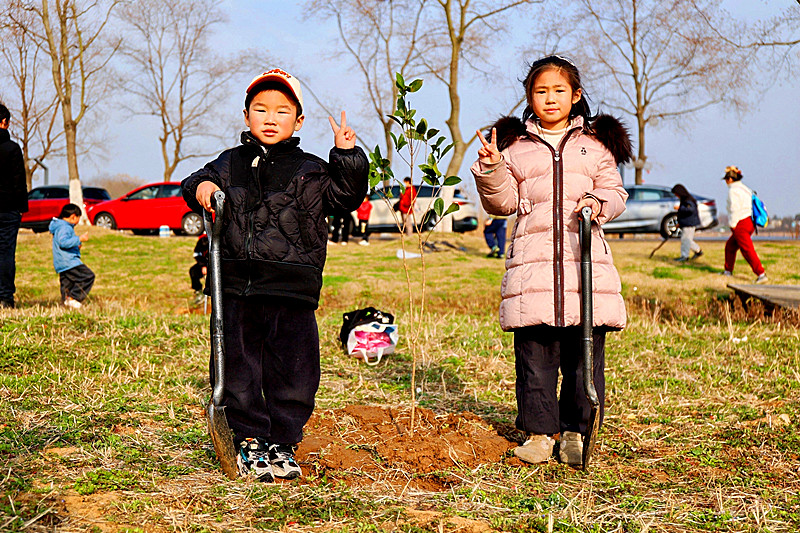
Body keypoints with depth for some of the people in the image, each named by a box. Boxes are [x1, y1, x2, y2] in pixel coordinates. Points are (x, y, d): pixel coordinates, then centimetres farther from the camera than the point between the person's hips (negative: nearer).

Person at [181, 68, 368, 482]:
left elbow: (347, 197, 5)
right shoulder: (231, 164, 12)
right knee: (238, 367, 5)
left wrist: (348, 157, -7)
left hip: (292, 292, -1)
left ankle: (281, 444, 18)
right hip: (237, 288, 1)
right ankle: (249, 440, 19)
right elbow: (202, 184, 12)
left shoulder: (310, 170, 8)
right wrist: (200, 187, -10)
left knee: (293, 369, 3)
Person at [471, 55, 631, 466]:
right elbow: (503, 203, 9)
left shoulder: (595, 144, 13)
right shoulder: (516, 146, 11)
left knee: (584, 352, 2)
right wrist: (491, 170, -8)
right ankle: (539, 431, 11)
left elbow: (616, 192, 14)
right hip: (532, 259, 0)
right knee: (534, 352, 0)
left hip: (585, 258, 0)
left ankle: (575, 431, 14)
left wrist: (599, 202, -8)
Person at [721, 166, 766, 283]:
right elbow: (750, 206, 16)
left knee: (748, 251, -11)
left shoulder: (733, 190, -11)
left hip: (740, 225, -10)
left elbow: (735, 209, -18)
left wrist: (732, 224, -11)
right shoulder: (745, 188, 15)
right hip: (749, 222, 10)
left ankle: (761, 274, -17)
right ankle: (728, 271, 30)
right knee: (730, 246, 22)